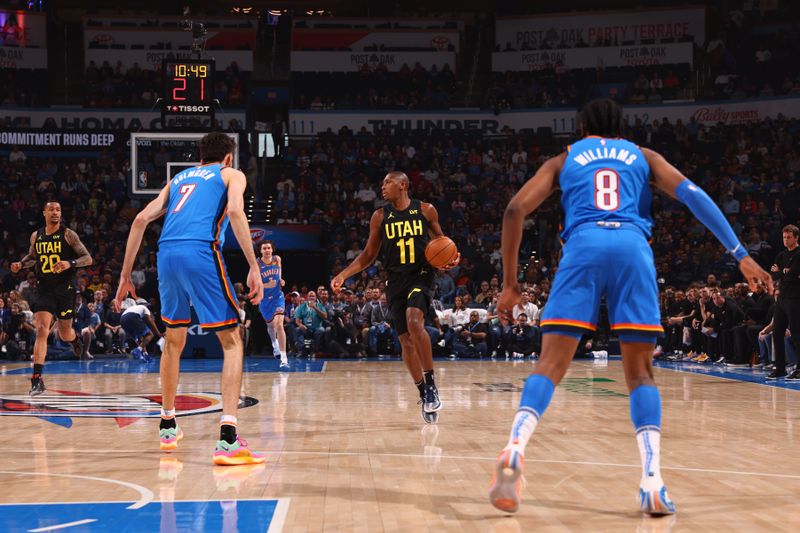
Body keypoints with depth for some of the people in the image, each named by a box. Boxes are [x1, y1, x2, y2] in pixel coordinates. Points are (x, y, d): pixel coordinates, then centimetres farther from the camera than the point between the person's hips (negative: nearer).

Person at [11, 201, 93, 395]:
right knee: (41, 329, -15)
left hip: (65, 289, -2)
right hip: (45, 289, 2)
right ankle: (37, 378, -18)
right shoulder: (36, 236, 6)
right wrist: (21, 264, 4)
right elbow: (32, 256, 25)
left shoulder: (68, 234, -6)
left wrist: (70, 263, -26)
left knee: (65, 334, 10)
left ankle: (75, 340, 51)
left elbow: (88, 259, -8)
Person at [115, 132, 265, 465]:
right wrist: (254, 268, -8)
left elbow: (142, 219, 20)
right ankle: (227, 440, -15)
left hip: (167, 254, 5)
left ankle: (167, 426, 36)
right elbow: (235, 211, -4)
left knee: (174, 340, 25)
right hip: (201, 253, -5)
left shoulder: (179, 178, 31)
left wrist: (125, 275, 23)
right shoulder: (232, 174, 18)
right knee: (232, 342, 0)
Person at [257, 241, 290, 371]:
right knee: (270, 325, 20)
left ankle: (284, 359, -24)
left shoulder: (277, 259, -5)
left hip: (277, 296, 0)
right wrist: (266, 285, -28)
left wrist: (280, 280, 0)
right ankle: (275, 345, 56)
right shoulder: (256, 264, -15)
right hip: (264, 298, 0)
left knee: (279, 324, -19)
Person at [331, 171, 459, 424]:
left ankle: (431, 384, -18)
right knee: (405, 339, 1)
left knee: (414, 321, -29)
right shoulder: (380, 216, 6)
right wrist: (343, 275, -2)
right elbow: (368, 255, 10)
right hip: (395, 281, 3)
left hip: (421, 276, -3)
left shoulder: (426, 210, 1)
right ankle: (425, 396, 13)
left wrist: (451, 257, -10)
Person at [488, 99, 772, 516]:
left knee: (551, 363, -3)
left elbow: (515, 210, 14)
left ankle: (514, 449, -29)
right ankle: (652, 482, -8)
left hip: (583, 246, 0)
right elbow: (691, 194, 11)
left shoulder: (564, 160, 28)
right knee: (640, 372, 8)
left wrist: (510, 283, 16)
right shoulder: (643, 156, 29)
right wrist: (740, 254, 8)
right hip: (632, 247, 1)